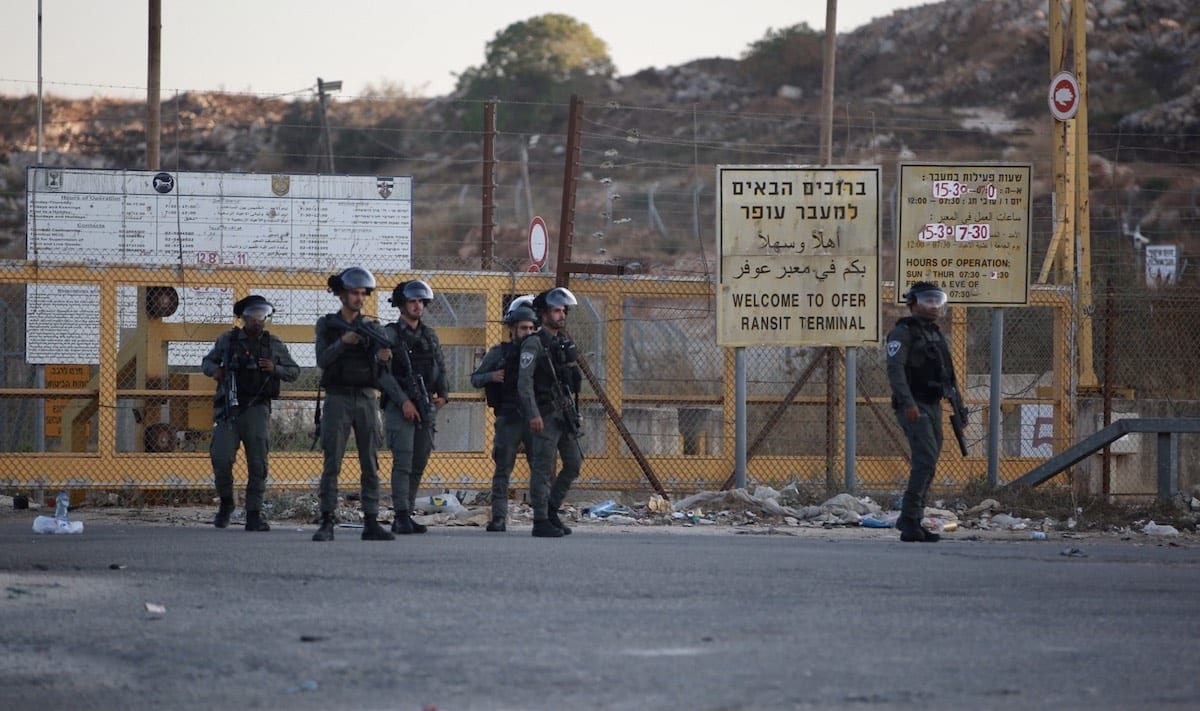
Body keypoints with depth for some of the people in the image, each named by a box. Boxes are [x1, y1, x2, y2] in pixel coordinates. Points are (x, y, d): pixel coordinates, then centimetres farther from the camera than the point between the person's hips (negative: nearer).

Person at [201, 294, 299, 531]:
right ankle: (225, 502, 13)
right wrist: (215, 370, -3)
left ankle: (254, 515, 3)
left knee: (258, 464, -2)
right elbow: (207, 362, 20)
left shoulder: (274, 345, 11)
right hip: (229, 407, -1)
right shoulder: (227, 340, 9)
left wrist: (275, 369, -4)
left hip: (257, 409, 1)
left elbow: (294, 372, 16)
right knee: (221, 458, -12)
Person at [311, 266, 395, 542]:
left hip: (366, 399, 2)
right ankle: (327, 523, -5)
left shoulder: (372, 327, 10)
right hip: (338, 399, -2)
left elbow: (379, 367, -2)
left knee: (371, 464, 0)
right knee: (332, 464, -5)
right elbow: (322, 360, -6)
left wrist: (383, 357, -25)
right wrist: (343, 341, -21)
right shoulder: (327, 325, 6)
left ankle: (371, 523, 0)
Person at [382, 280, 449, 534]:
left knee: (419, 464, 5)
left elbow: (441, 369, 20)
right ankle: (402, 516, -16)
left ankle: (407, 516, 10)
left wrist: (443, 394, 1)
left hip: (427, 407, 6)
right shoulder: (391, 334, -3)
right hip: (400, 406, -6)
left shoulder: (430, 336, 16)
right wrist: (404, 401, -18)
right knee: (403, 462, -13)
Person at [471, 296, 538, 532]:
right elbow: (475, 378, 6)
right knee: (503, 470, -1)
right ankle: (499, 518, 0)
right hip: (508, 419, -2)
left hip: (534, 418, 2)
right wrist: (492, 376, -13)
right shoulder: (499, 353, 3)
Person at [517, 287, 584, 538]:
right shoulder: (534, 344, -9)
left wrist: (574, 411, 19)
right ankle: (541, 521, -2)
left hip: (566, 412, 8)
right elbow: (524, 381, -15)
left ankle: (551, 510, 20)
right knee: (543, 468, -5)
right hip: (546, 414, -8)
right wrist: (533, 414, -22)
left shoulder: (565, 343, 16)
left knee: (574, 464, 9)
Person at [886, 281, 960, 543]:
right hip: (914, 407, -9)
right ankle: (910, 521, -17)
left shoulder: (936, 334, 19)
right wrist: (908, 403, -27)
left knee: (928, 465, 9)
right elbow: (895, 369, -18)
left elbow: (948, 373, 25)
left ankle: (910, 521, 15)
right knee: (926, 459, -18)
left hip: (933, 406, 9)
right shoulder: (903, 332, -8)